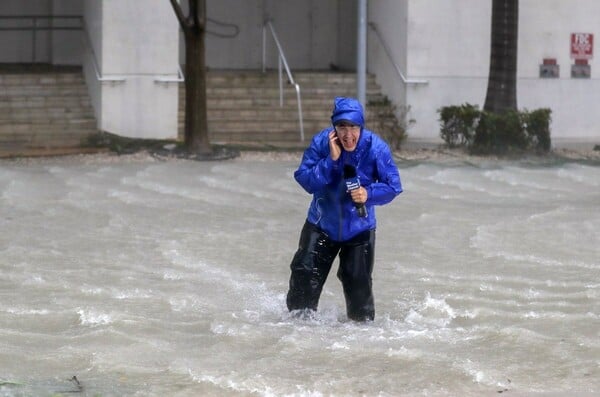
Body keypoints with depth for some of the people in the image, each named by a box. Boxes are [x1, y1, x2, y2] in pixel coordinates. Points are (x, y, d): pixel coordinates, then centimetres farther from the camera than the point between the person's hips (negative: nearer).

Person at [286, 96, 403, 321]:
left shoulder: (375, 148, -19)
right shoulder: (321, 143, -17)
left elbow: (393, 186, -13)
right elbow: (305, 180, -21)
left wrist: (369, 194, -31)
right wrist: (331, 160, -32)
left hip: (359, 228, -1)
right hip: (322, 224, 1)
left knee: (358, 284, -1)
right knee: (305, 277, 1)